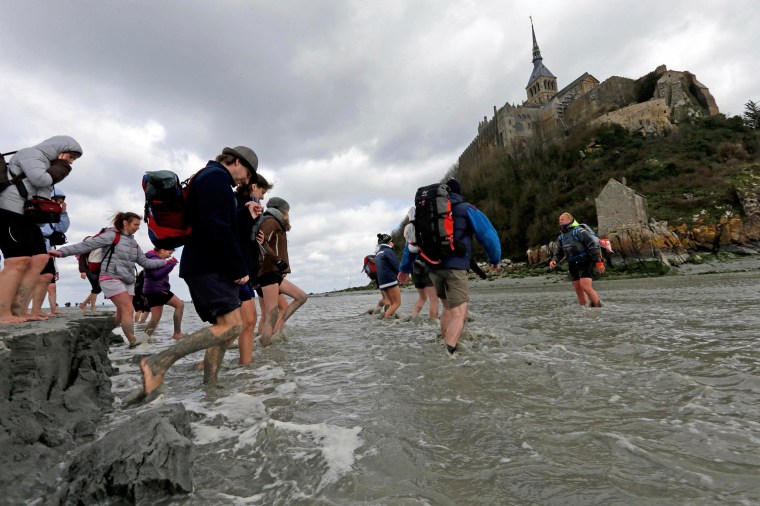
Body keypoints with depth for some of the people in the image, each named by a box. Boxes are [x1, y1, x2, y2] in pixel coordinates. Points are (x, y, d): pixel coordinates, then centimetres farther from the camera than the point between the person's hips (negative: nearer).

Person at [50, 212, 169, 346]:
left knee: (121, 315, 6)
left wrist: (164, 262, 13)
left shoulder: (133, 242, 17)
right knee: (128, 310, -15)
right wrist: (62, 251, -20)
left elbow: (144, 262, 18)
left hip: (128, 281, 7)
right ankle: (133, 343, -14)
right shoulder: (112, 235, -5)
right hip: (111, 279, -7)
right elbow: (87, 245, -11)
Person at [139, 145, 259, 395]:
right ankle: (158, 362, -14)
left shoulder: (207, 178, 27)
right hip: (209, 266, -11)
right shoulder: (217, 176, -7)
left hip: (205, 266, 11)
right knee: (231, 326, -17)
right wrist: (238, 268, -17)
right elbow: (217, 227, -20)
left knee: (225, 327, 10)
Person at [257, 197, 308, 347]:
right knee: (271, 318, -13)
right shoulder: (271, 221, -4)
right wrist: (278, 261, -24)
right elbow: (261, 243, -21)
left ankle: (277, 329, 5)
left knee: (302, 297, 13)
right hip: (269, 272, -10)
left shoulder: (277, 225, 24)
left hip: (275, 273, 10)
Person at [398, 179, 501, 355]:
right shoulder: (466, 209, 9)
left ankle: (444, 346, 21)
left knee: (448, 308, 22)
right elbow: (488, 235, 6)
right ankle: (447, 352, -26)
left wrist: (405, 268, 24)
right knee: (459, 312, -8)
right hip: (455, 266, -5)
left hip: (432, 267, 5)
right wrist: (495, 259, 21)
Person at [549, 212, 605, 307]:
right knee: (578, 289, 7)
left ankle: (598, 307, -6)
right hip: (573, 265, 7)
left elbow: (593, 246, -13)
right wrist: (554, 260, -5)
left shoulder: (579, 231, -9)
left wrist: (598, 262, -18)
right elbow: (559, 252, 16)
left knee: (586, 287, -18)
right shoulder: (561, 237, 14)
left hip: (585, 263, -7)